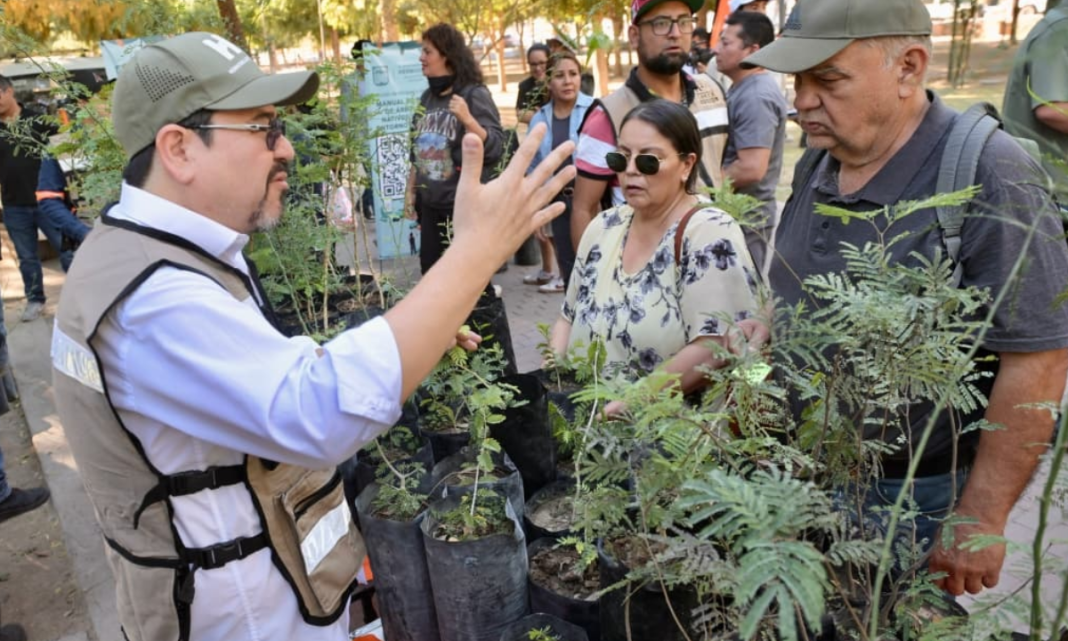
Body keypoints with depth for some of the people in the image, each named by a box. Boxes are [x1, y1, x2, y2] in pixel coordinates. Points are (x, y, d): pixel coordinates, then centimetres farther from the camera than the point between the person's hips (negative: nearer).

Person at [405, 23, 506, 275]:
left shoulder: (474, 94, -10)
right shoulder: (427, 97, 8)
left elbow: (495, 149, -20)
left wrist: (467, 119, -31)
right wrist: (410, 190, 15)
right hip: (429, 204, 7)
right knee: (430, 270, 13)